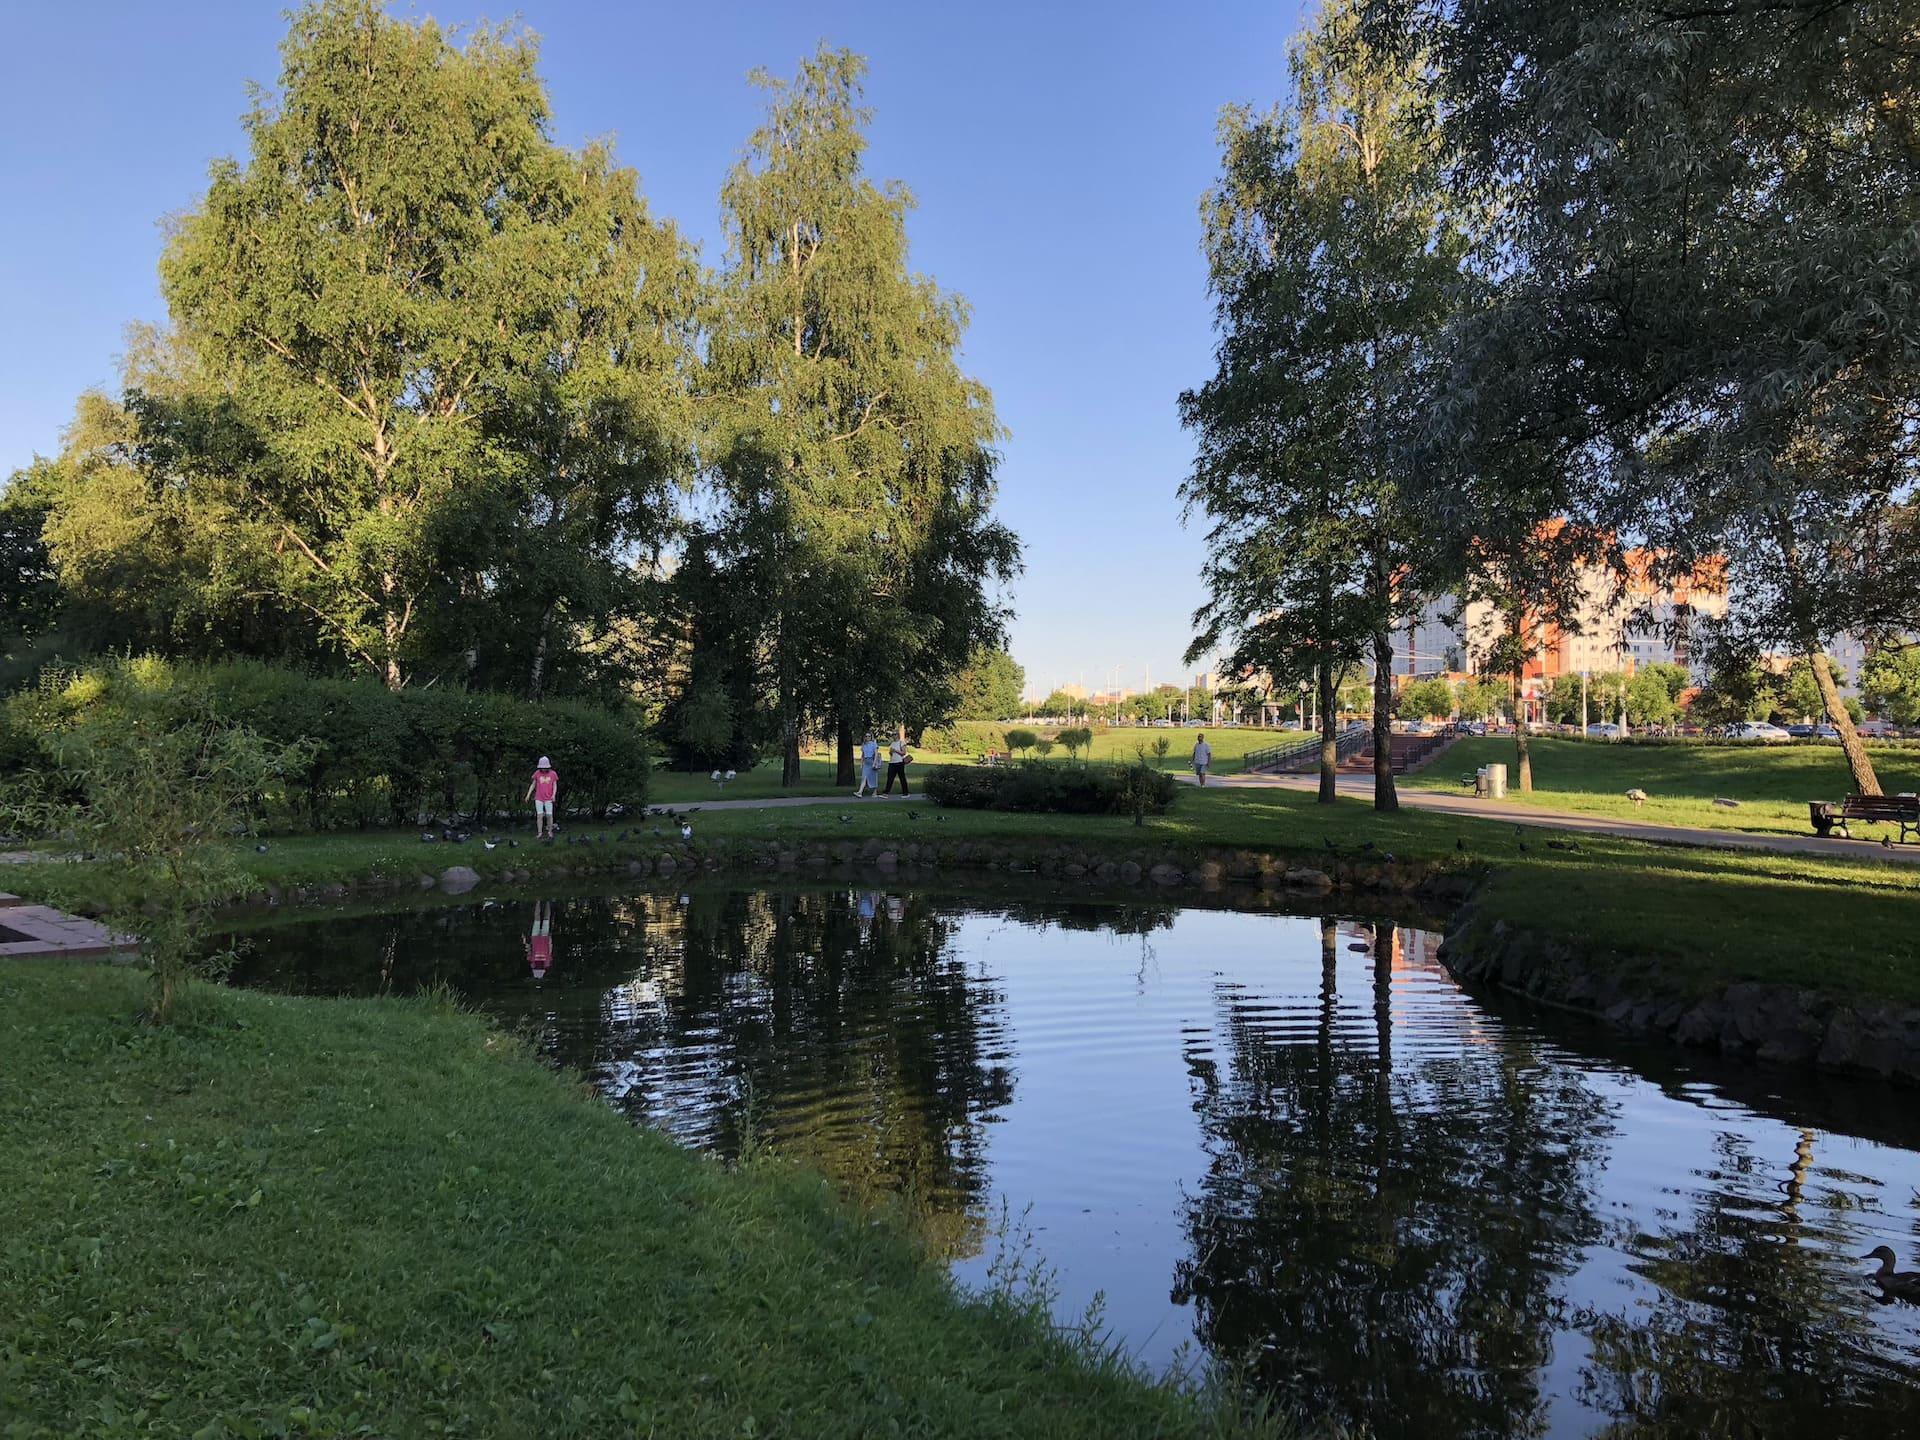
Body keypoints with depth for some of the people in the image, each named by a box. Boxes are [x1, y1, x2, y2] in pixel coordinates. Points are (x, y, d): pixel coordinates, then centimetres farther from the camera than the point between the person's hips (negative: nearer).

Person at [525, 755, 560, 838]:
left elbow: (555, 785, 4)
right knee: (539, 816, -2)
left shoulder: (553, 773, 0)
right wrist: (528, 795, 1)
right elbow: (533, 785, 8)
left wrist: (554, 795, -11)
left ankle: (550, 832, 16)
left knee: (549, 815, 0)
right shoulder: (537, 773, 1)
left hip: (548, 799, 0)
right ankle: (539, 833, 3)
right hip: (538, 799, 0)